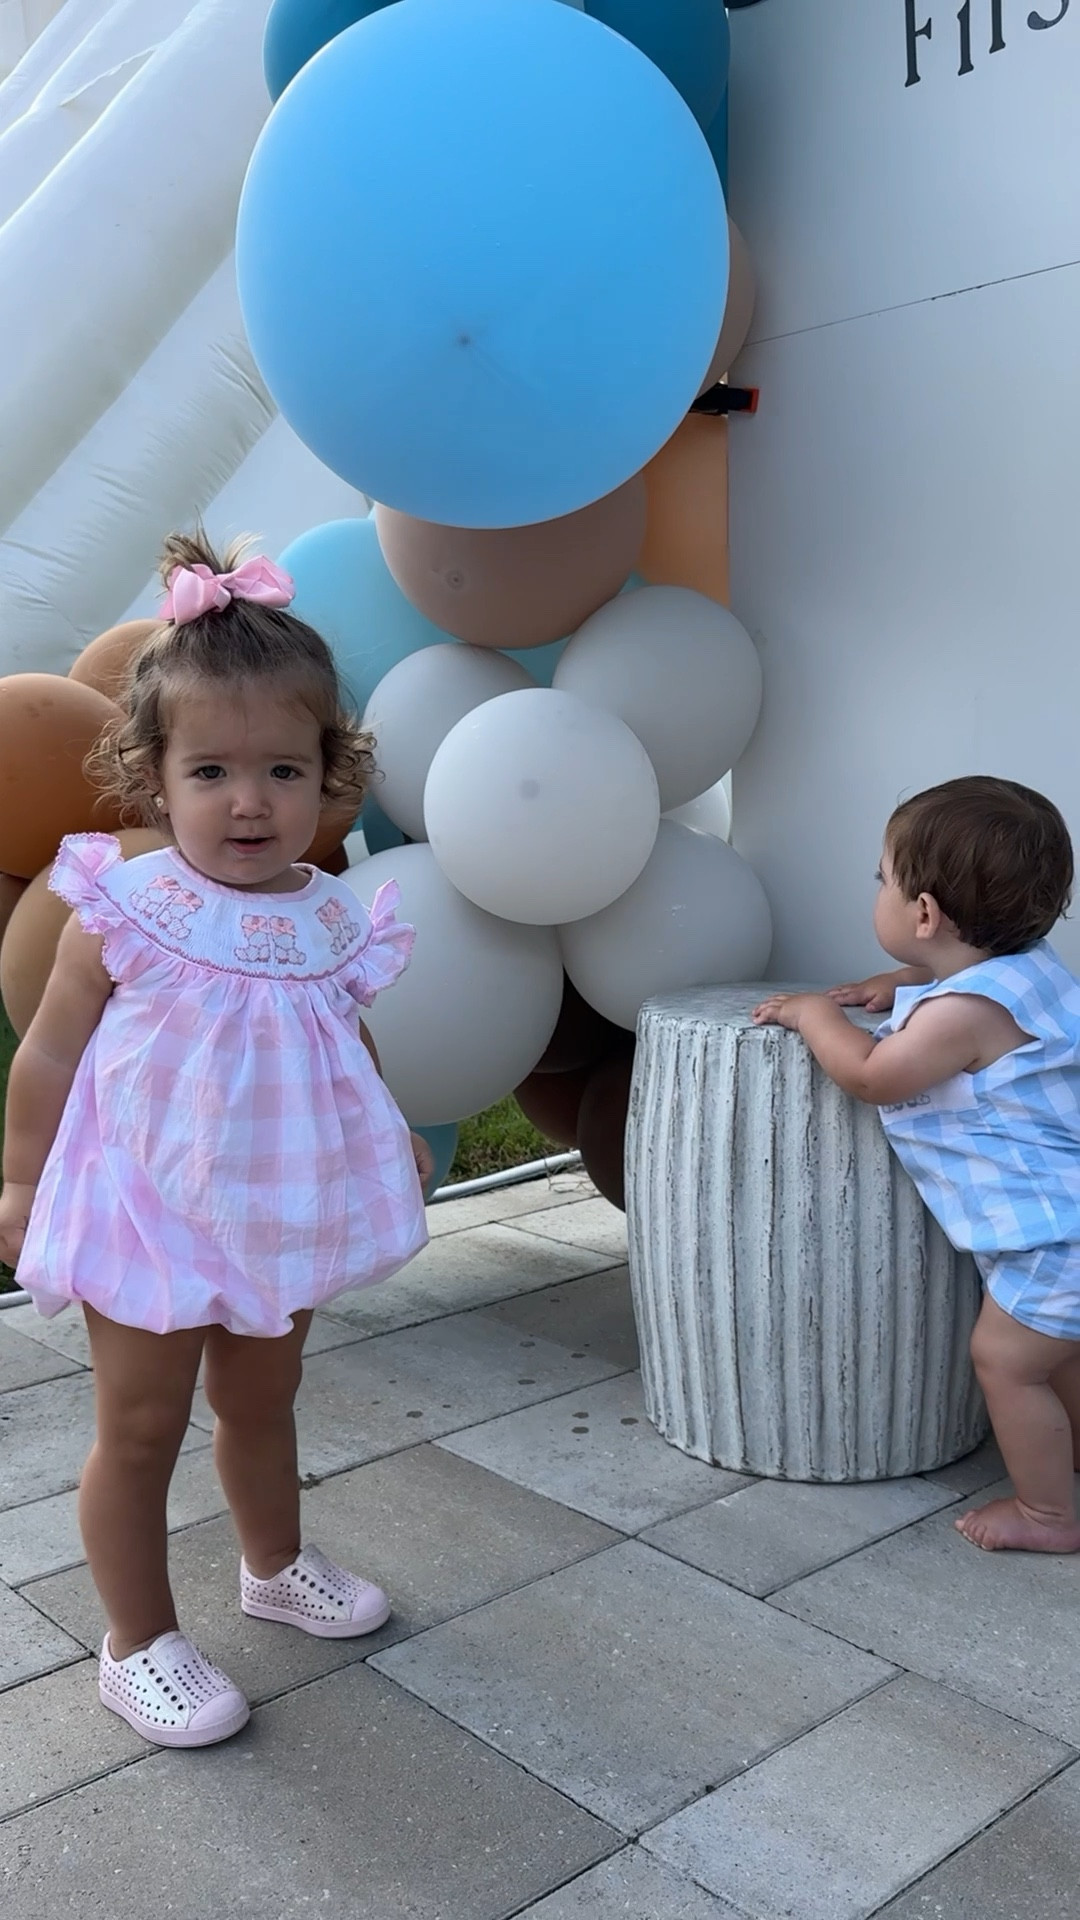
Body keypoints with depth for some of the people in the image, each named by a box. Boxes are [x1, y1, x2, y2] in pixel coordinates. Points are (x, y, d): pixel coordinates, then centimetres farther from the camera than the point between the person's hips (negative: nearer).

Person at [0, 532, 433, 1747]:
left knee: (262, 1401, 24)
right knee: (141, 1429, 8)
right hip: (148, 1216, -4)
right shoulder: (123, 910, -18)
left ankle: (277, 1566, 48)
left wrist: (392, 1140, 7)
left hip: (282, 1218, 5)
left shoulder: (332, 919, -6)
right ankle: (140, 1645, 27)